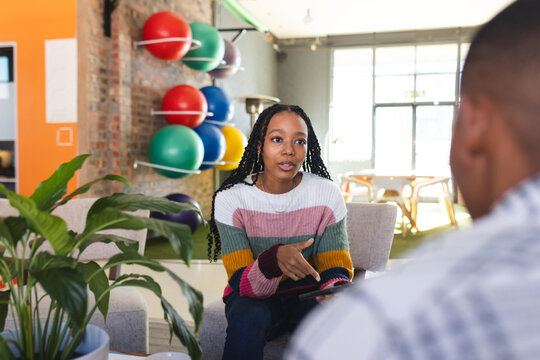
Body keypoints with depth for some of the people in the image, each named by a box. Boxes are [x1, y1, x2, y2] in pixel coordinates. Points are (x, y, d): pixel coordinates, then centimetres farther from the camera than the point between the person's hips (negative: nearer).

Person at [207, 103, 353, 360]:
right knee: (248, 317, -34)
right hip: (253, 298, -1)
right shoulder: (230, 199, -13)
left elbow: (335, 267, -6)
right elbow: (243, 283, -18)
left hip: (308, 293, 2)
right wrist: (274, 259, -41)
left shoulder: (327, 194, -8)